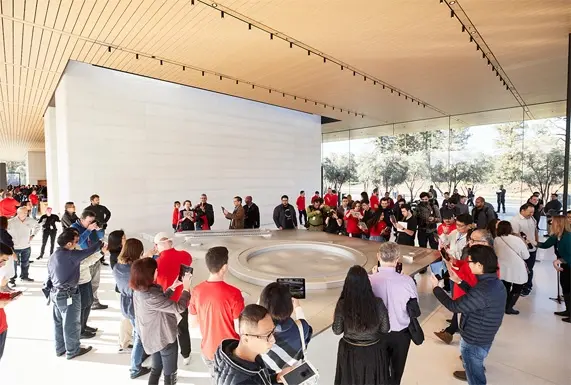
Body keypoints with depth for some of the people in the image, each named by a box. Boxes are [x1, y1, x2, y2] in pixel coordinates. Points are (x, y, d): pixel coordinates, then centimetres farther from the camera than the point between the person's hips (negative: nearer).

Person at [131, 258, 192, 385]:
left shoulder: (138, 290, -7)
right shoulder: (150, 297, -36)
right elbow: (179, 307, -32)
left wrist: (172, 287, 1)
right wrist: (186, 287, -23)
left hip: (152, 337, 8)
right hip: (164, 338, -8)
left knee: (156, 368, 28)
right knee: (170, 373, 15)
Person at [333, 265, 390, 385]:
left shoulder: (342, 304, -23)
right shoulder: (378, 303, -20)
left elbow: (337, 331, -10)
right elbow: (385, 329, -6)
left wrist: (334, 318, 8)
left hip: (350, 351, -1)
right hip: (373, 351, 1)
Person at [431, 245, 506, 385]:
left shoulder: (484, 290, -36)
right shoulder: (494, 282, -6)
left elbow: (454, 306, -26)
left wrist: (436, 287, -15)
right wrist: (459, 282, 10)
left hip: (474, 341, -8)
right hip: (484, 337, 8)